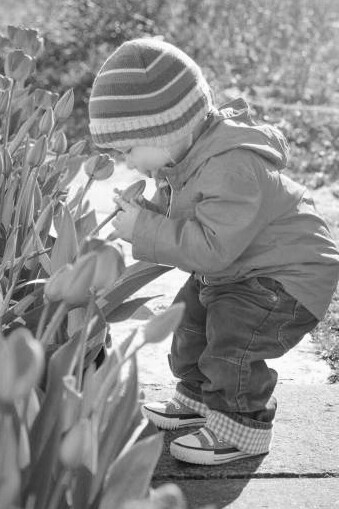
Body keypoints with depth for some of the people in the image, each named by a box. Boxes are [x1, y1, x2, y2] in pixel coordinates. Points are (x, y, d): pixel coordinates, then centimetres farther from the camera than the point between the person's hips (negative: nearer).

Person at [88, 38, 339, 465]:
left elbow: (211, 246, -38)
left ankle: (243, 425, 1)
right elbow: (173, 209, 14)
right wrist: (142, 214, -7)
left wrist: (144, 230, -32)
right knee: (189, 316, 17)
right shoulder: (186, 155, -4)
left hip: (289, 274, -10)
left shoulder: (233, 169, -36)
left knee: (231, 336, -20)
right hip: (231, 271, 10)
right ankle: (199, 397, 37)